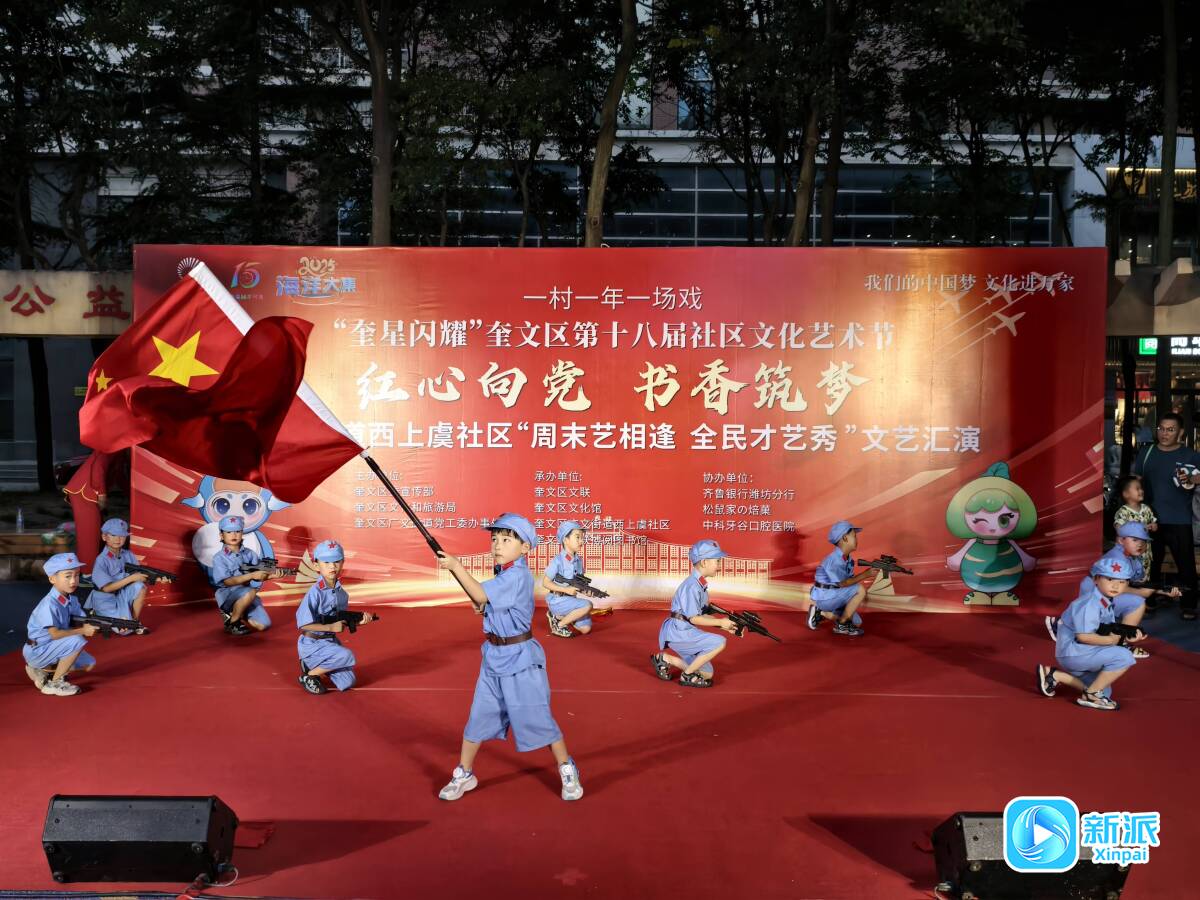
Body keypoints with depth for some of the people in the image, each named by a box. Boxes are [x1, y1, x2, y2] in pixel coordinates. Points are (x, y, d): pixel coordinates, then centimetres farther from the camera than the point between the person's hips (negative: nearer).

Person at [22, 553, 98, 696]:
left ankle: (41, 671, 17)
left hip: (51, 649, 9)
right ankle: (54, 684, -12)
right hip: (36, 651, -9)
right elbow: (55, 634, -29)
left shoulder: (71, 599, -2)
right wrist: (82, 630, -25)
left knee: (88, 664, 10)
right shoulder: (49, 604, -27)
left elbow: (85, 621, -4)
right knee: (77, 641, -26)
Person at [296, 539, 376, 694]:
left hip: (331, 642, 7)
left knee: (347, 683, 4)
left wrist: (358, 621, -9)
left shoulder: (341, 593, 2)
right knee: (347, 655, -29)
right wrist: (331, 627, -22)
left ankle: (312, 665, 23)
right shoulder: (315, 592, -20)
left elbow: (341, 623, 8)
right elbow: (303, 624, -22)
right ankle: (308, 675, -7)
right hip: (311, 644, -7)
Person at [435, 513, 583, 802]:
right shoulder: (502, 574, 8)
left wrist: (455, 566, -21)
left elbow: (480, 595, -26)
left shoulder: (518, 576, -20)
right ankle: (463, 775, 23)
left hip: (520, 658, -8)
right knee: (478, 716, 11)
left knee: (536, 717, 1)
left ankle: (567, 771, 19)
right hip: (494, 656, 8)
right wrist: (480, 605, -4)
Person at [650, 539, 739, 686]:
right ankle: (687, 675, -8)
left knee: (707, 674, 13)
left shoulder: (701, 584, 9)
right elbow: (694, 619, -20)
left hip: (686, 633, 10)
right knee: (719, 642, -22)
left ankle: (664, 658, 21)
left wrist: (724, 625, 3)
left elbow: (703, 615, 13)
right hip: (678, 632, -10)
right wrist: (720, 622, -14)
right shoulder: (692, 585, -20)